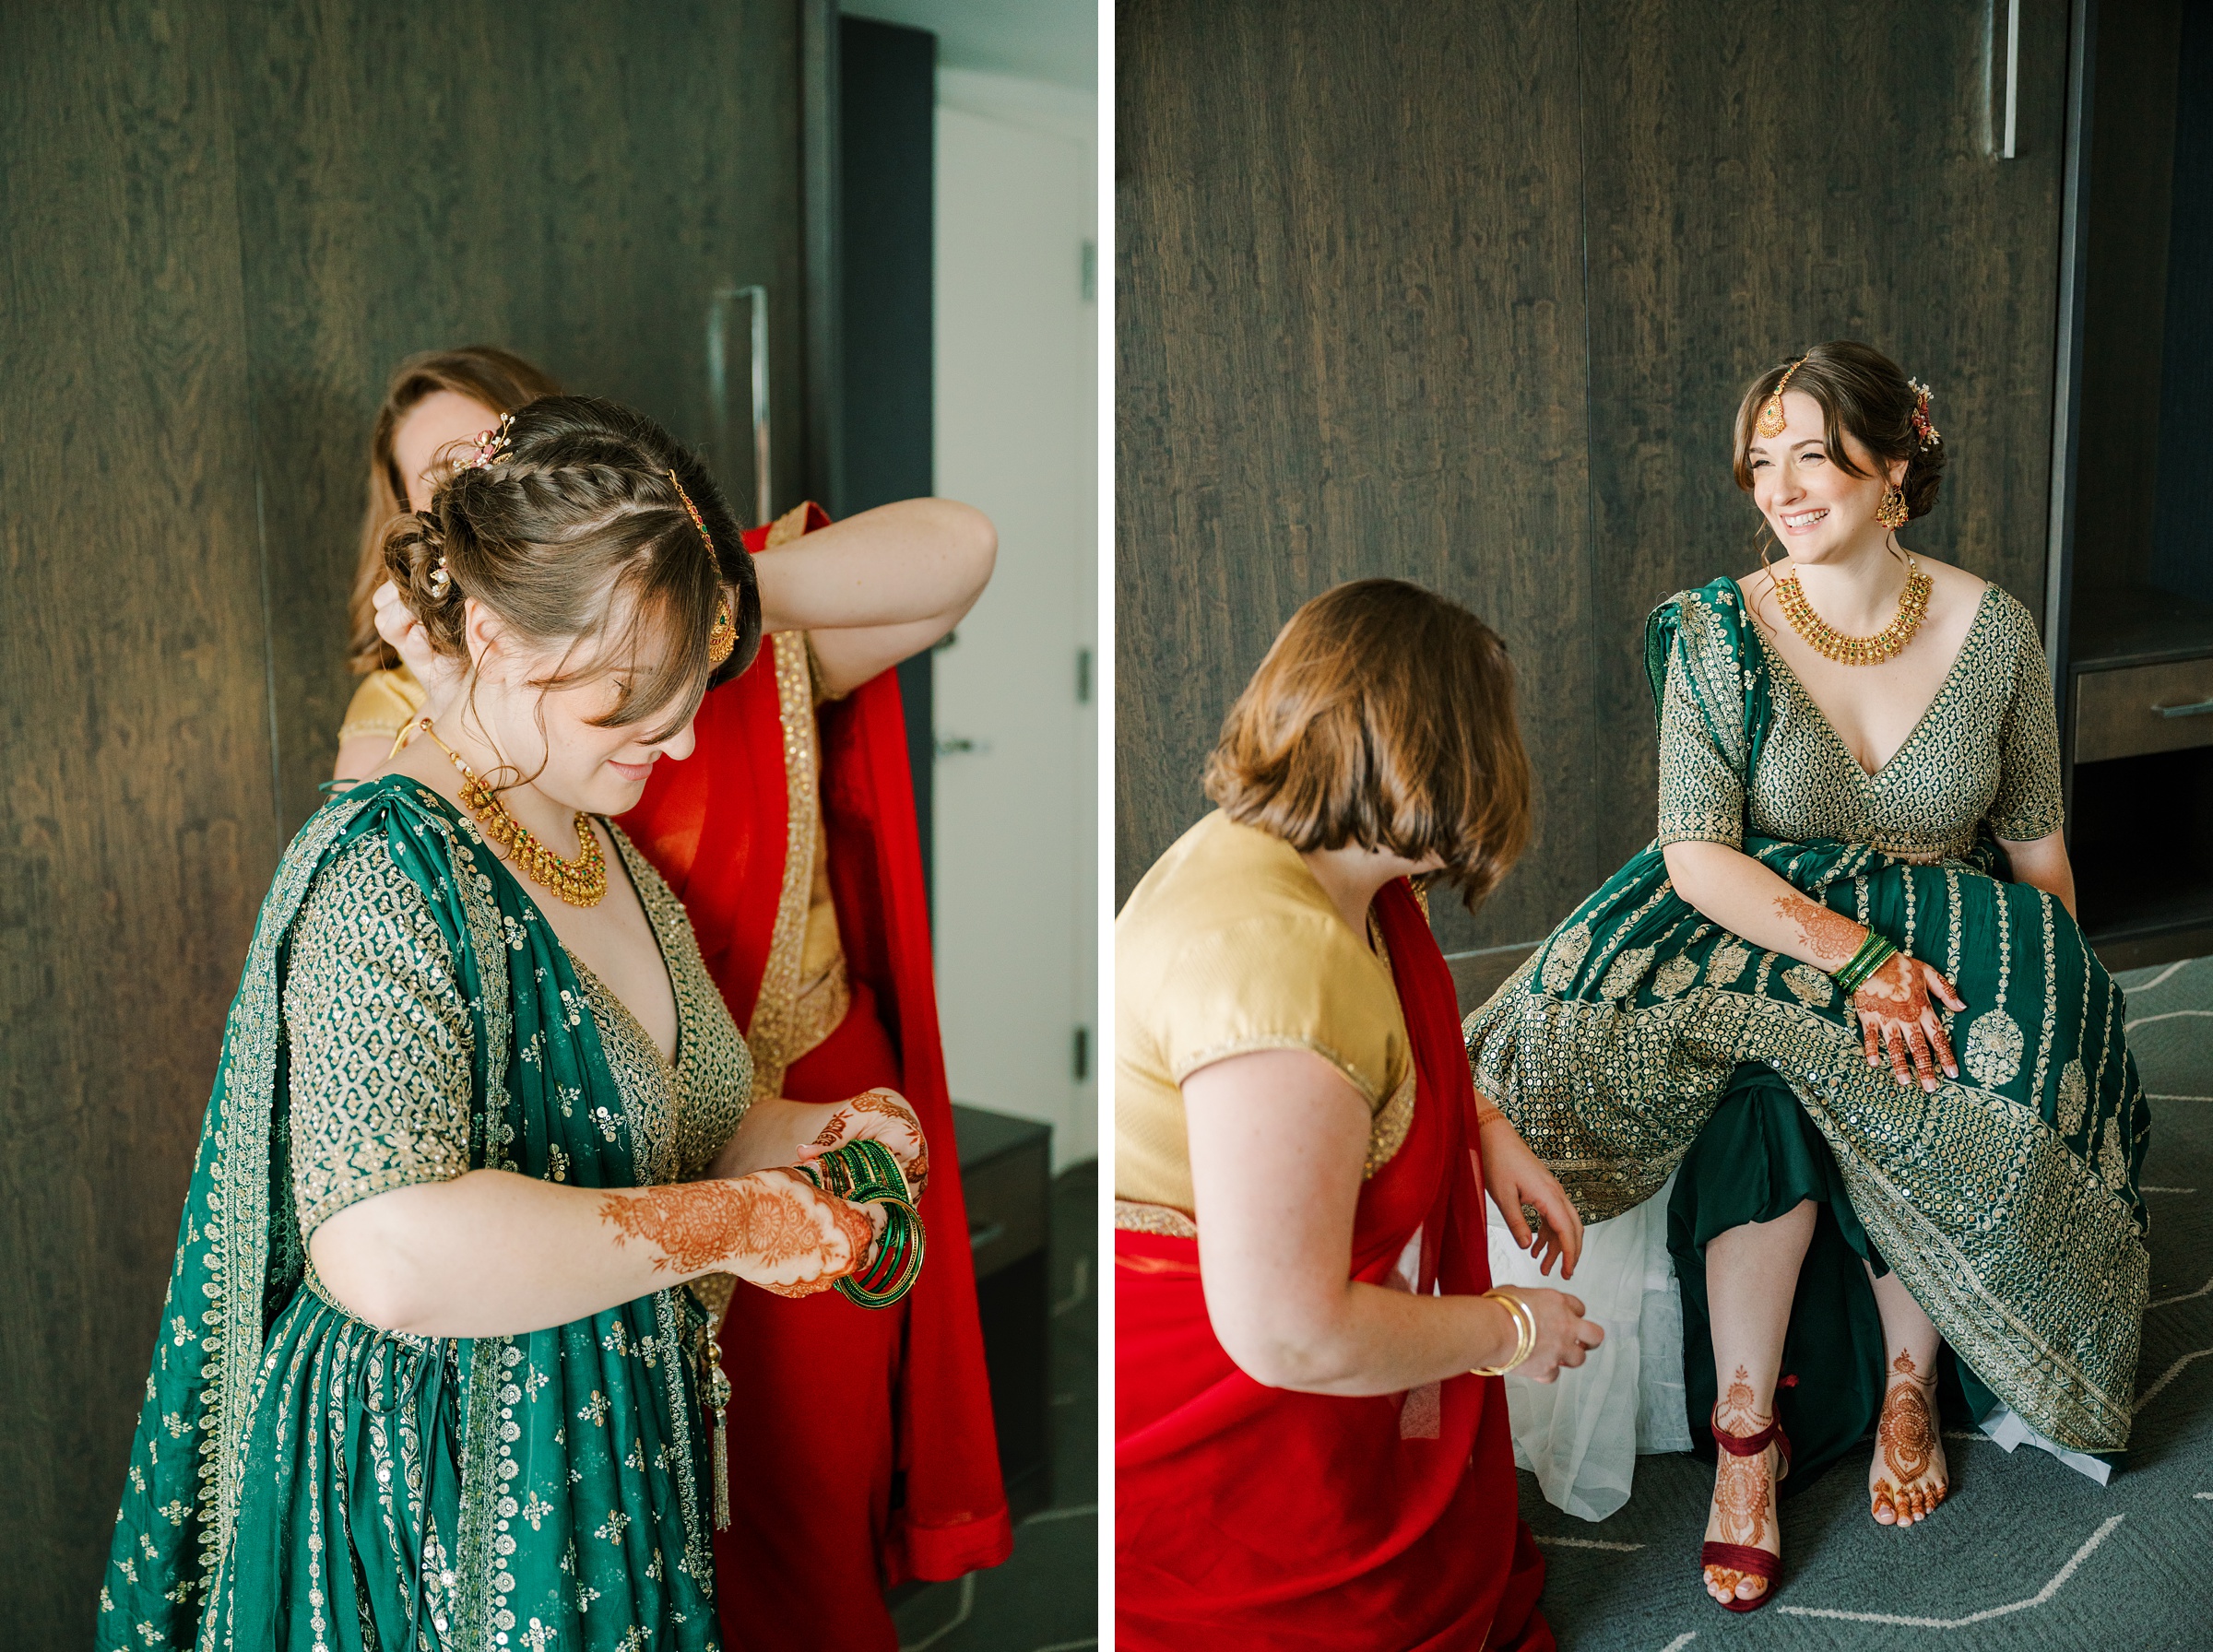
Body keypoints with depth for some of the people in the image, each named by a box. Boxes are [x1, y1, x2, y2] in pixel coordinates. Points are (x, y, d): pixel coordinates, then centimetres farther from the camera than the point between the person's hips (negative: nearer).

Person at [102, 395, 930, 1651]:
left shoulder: (608, 849, 7)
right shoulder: (390, 871, -22)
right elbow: (389, 1251, -36)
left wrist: (809, 1136, 2)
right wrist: (730, 1224, -27)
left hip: (610, 1477, 8)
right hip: (440, 1528, -8)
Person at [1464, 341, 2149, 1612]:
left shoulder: (1994, 629, 0)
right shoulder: (1721, 634, -6)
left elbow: (2037, 841, 10)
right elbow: (1697, 855, -14)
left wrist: (2063, 999, 1)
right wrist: (1853, 952, -25)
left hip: (1950, 941, 2)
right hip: (1764, 936, -1)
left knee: (1976, 1108, -31)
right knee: (1771, 1078, -35)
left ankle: (1911, 1383, -4)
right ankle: (1747, 1426, -21)